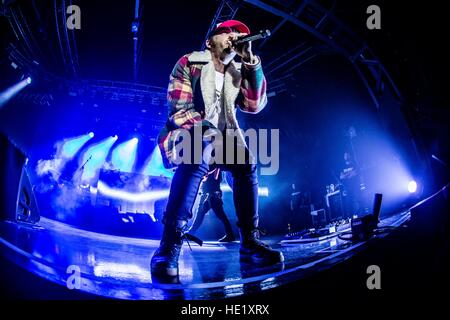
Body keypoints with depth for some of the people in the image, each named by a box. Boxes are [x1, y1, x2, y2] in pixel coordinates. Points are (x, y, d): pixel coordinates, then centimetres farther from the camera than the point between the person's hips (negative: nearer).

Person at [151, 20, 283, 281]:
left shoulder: (237, 72, 13)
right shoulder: (190, 63, -1)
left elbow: (255, 105, -2)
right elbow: (179, 108, -10)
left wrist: (251, 61, -6)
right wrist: (204, 129, -25)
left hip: (221, 135, 6)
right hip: (188, 132, -5)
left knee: (246, 164, -24)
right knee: (197, 157, -38)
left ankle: (250, 242, -16)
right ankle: (169, 247, -44)